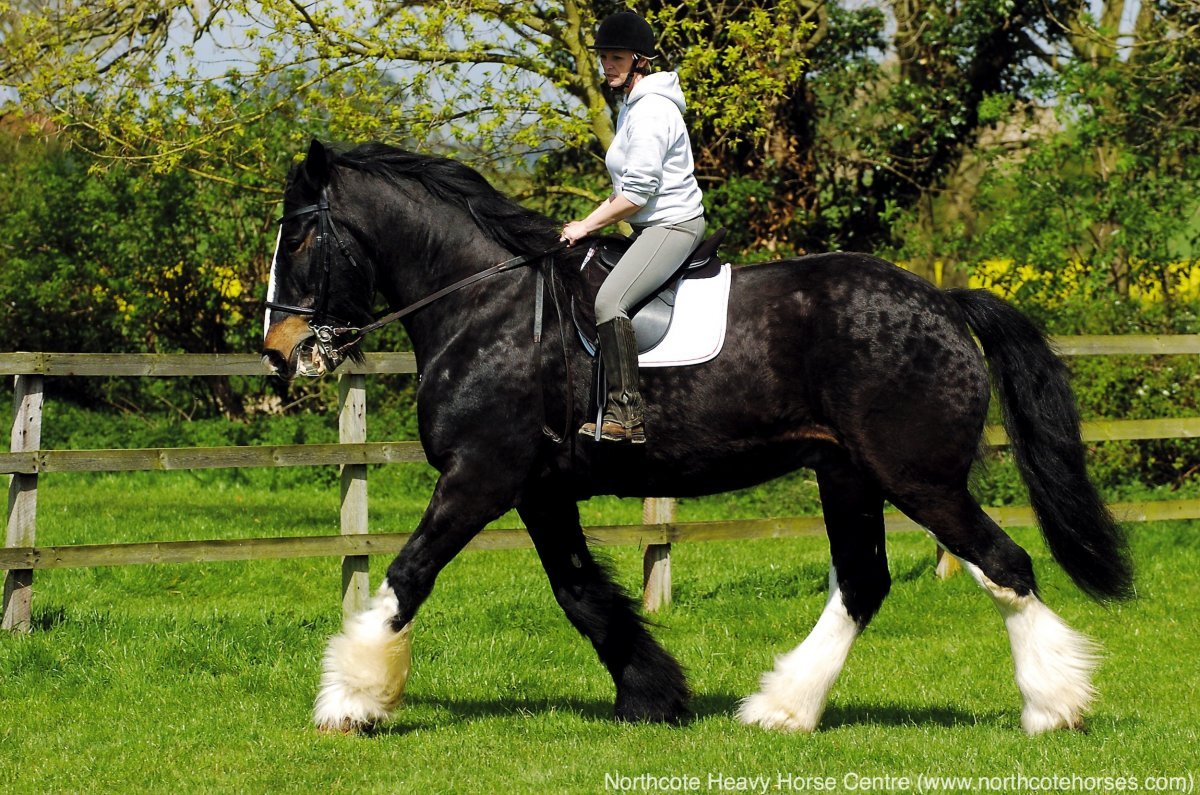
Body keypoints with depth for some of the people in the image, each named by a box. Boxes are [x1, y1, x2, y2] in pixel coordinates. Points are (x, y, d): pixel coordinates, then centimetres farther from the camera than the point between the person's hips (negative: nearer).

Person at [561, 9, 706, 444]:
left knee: (609, 300, -28)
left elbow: (639, 191, -21)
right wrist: (589, 220, 12)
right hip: (650, 227, 12)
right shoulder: (634, 106, 16)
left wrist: (588, 227, -12)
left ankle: (625, 416, -30)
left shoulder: (650, 111, -17)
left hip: (672, 225, -12)